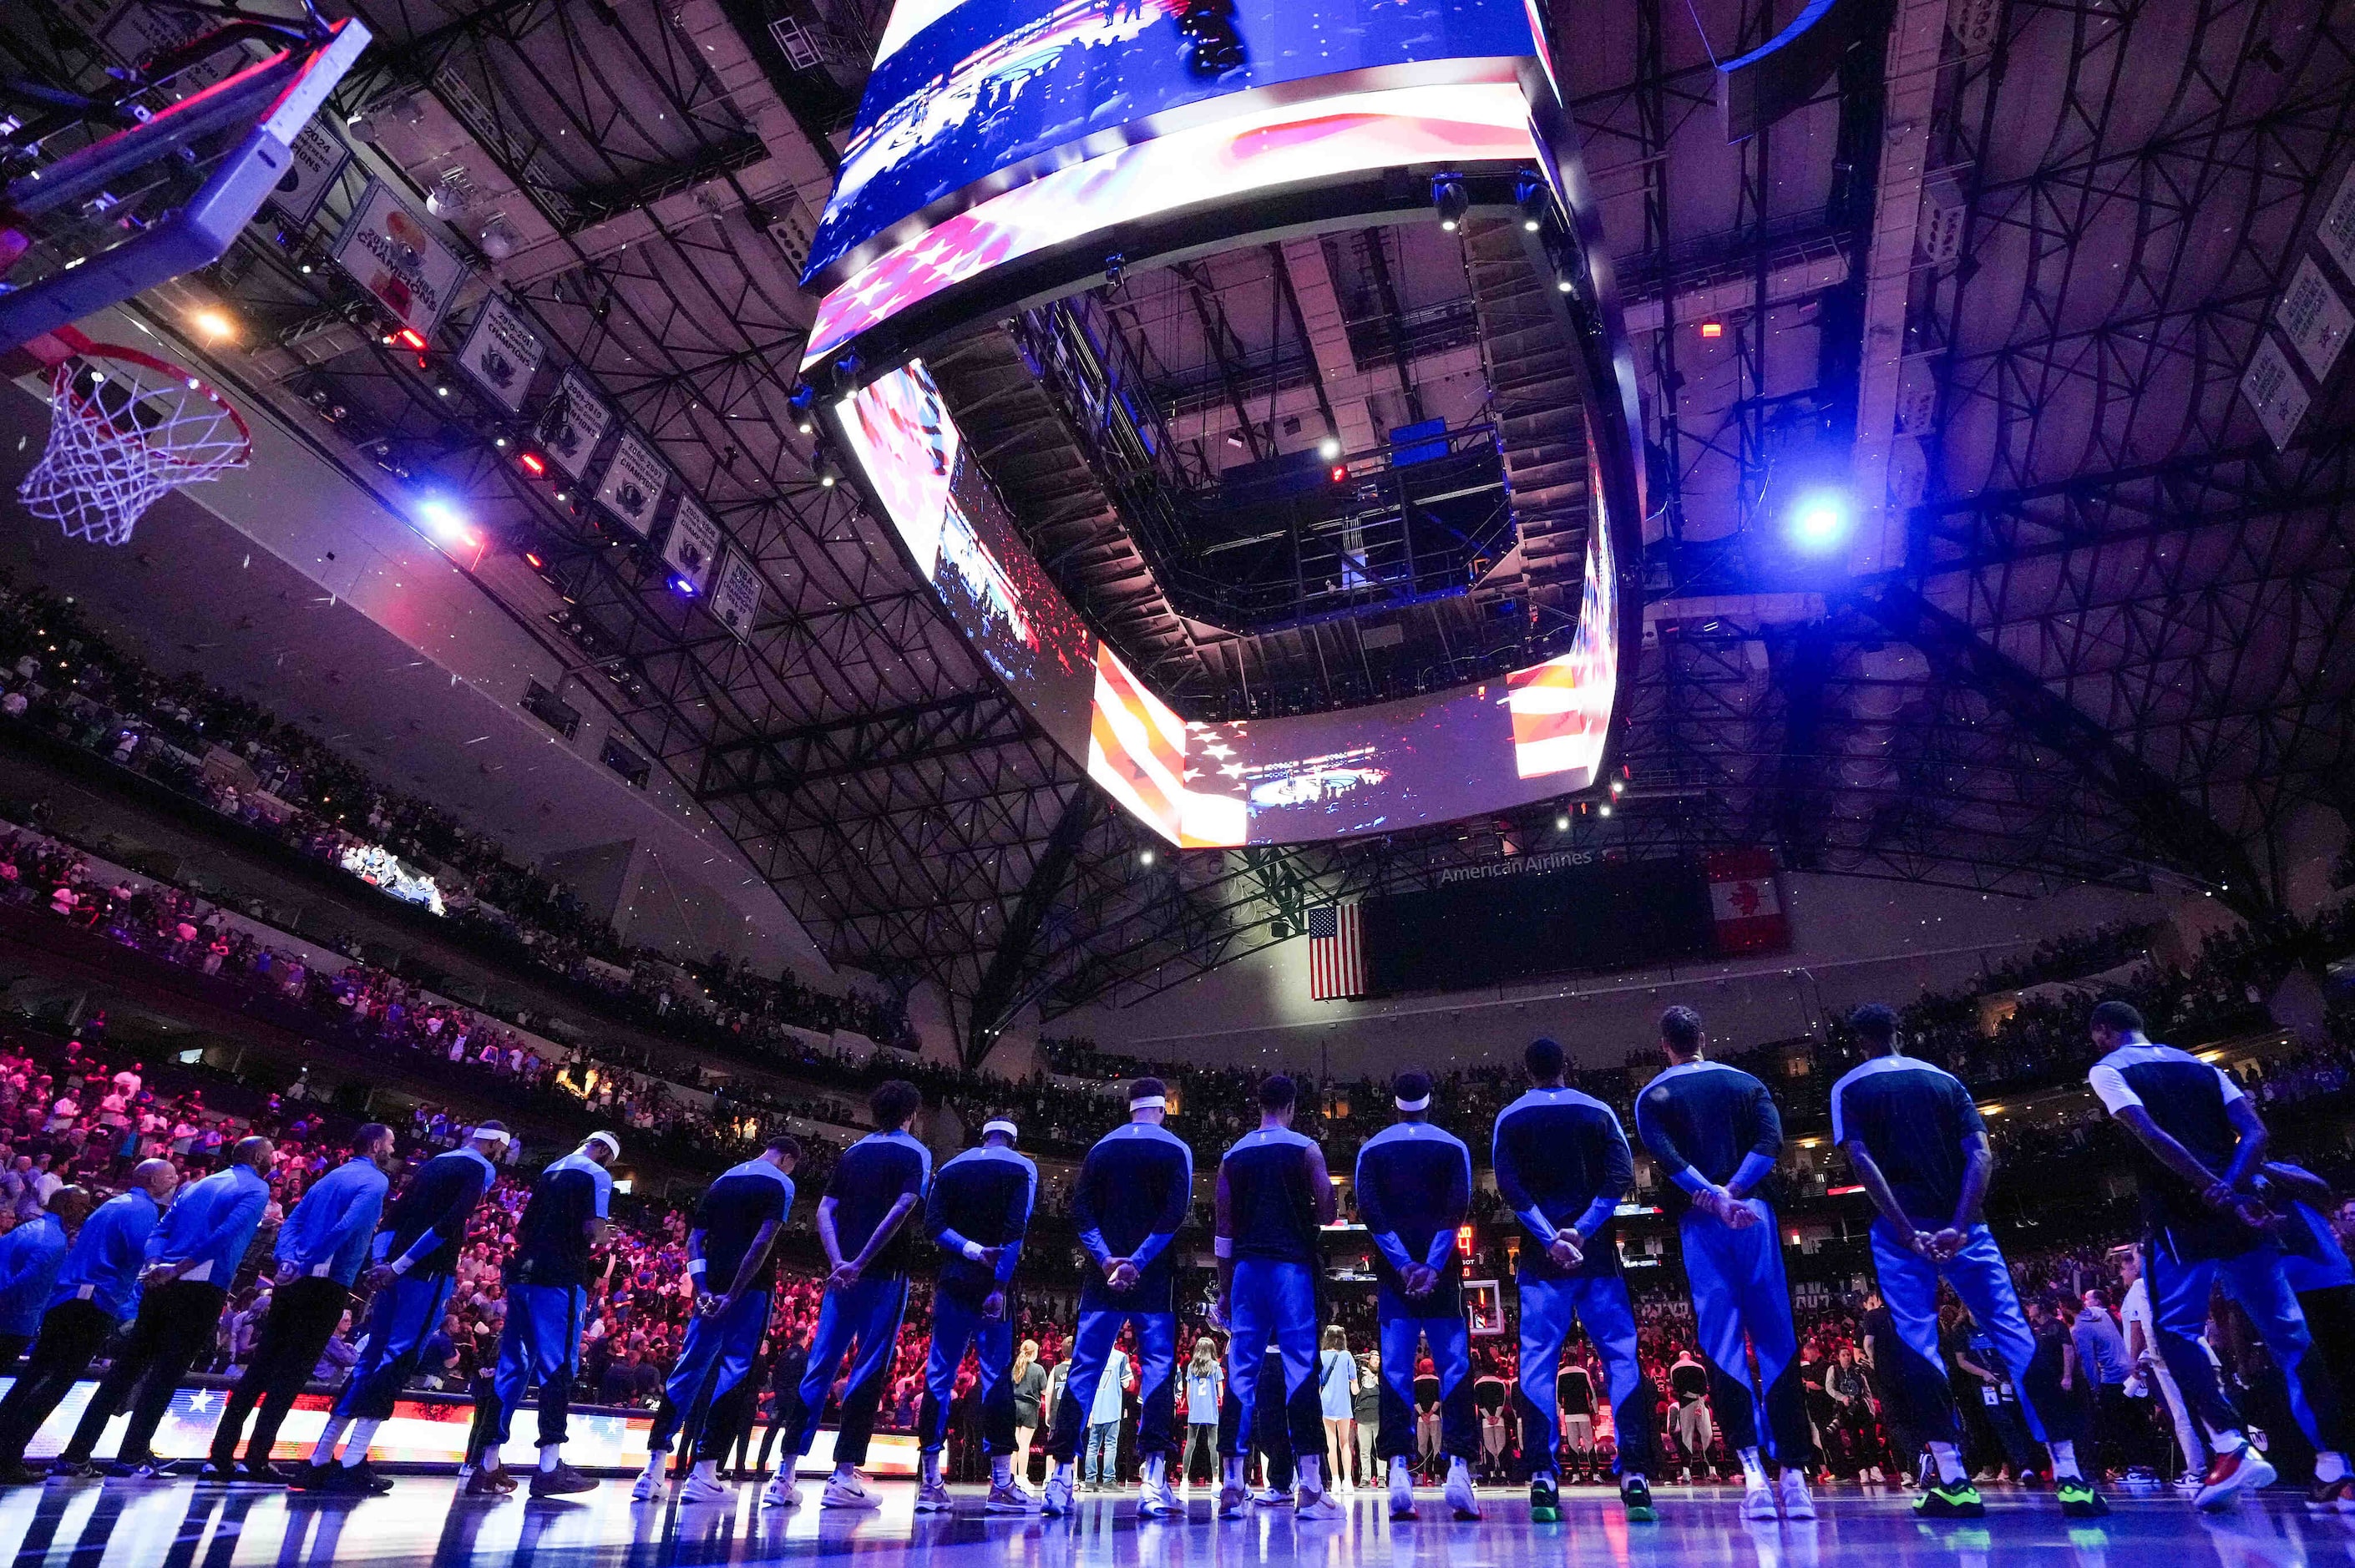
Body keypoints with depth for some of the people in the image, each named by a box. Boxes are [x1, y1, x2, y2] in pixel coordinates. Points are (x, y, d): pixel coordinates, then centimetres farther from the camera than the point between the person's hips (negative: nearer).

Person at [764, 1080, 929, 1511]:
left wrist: (839, 1262, -4)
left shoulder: (852, 1153, 15)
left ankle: (784, 1475, 8)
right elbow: (902, 1208, -16)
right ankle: (844, 1476, 0)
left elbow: (825, 1210, 6)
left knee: (819, 1368, 9)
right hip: (885, 1275, -5)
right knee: (869, 1371, 1)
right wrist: (860, 1262, -15)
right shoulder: (915, 1152, -1)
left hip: (842, 1275, 5)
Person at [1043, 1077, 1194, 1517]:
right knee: (1158, 1370, 0)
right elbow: (1175, 1214, -11)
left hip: (1104, 1277, 3)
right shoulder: (1176, 1150, 1)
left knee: (1082, 1371, 6)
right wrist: (1138, 1263, -13)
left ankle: (1060, 1479, 4)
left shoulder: (1101, 1149, 10)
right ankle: (1154, 1485, -7)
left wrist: (1106, 1259, -6)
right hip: (1155, 1280, -3)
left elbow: (1081, 1212, 1)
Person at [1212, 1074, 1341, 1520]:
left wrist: (1224, 1290, 13)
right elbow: (1327, 1212, -6)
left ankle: (1231, 1485, 5)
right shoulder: (1305, 1148, 0)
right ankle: (1310, 1488, -4)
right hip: (1292, 1264, -3)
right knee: (1300, 1366, -2)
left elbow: (1224, 1228, 9)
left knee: (1241, 1371, 6)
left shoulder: (1233, 1155, 11)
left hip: (1246, 1266, 3)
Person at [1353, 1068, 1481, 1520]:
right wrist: (1433, 1266, -13)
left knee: (1395, 1369, 1)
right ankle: (1458, 1468, -5)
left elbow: (1369, 1209, -5)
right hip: (1441, 1270, 0)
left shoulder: (1372, 1149, 8)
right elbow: (1458, 1208, -7)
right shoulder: (1453, 1147, 6)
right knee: (1454, 1367, 3)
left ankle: (1399, 1469, -5)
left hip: (1394, 1272, 1)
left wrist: (1403, 1265, -9)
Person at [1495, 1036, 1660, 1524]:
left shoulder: (1510, 1119, 4)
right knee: (1622, 1357, 5)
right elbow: (1621, 1177, -7)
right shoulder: (1598, 1111, 5)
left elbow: (1510, 1187, -8)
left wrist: (1551, 1238, -11)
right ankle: (1634, 1476, -2)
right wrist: (1581, 1230, -11)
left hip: (1541, 1256, 0)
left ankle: (1543, 1479, -4)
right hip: (1597, 1252, 0)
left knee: (1538, 1363, 1)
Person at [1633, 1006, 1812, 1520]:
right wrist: (1733, 1192, -9)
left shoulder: (1652, 1096, 7)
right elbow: (1770, 1141, -4)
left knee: (1722, 1341, 0)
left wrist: (1714, 1199, -11)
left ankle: (1753, 1472, -8)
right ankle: (1794, 1474, 4)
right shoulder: (1747, 1083, 13)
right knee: (1776, 1339, 5)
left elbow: (1666, 1157, -10)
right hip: (1755, 1215, 2)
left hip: (1699, 1223, -2)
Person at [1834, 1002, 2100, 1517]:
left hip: (1898, 1228, -3)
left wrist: (1907, 1231, -12)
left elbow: (1861, 1159, -10)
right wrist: (1959, 1225, -10)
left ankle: (1953, 1480, -3)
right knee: (2014, 1334, 6)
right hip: (1964, 1223, 3)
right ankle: (2069, 1475, 4)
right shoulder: (1946, 1080, 13)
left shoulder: (1848, 1088, 4)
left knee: (1917, 1342, 0)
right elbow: (1981, 1155, -1)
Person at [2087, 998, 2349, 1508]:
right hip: (2239, 1209, 6)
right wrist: (2230, 1189, -5)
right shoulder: (2201, 1064, 19)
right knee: (2288, 1332, 13)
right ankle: (2334, 1460, 11)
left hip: (2179, 1215, -6)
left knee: (2176, 1332, 2)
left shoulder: (2106, 1069, 1)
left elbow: (2150, 1135, -14)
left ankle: (2233, 1447, -14)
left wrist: (2217, 1192, -16)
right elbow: (2255, 1133, 6)